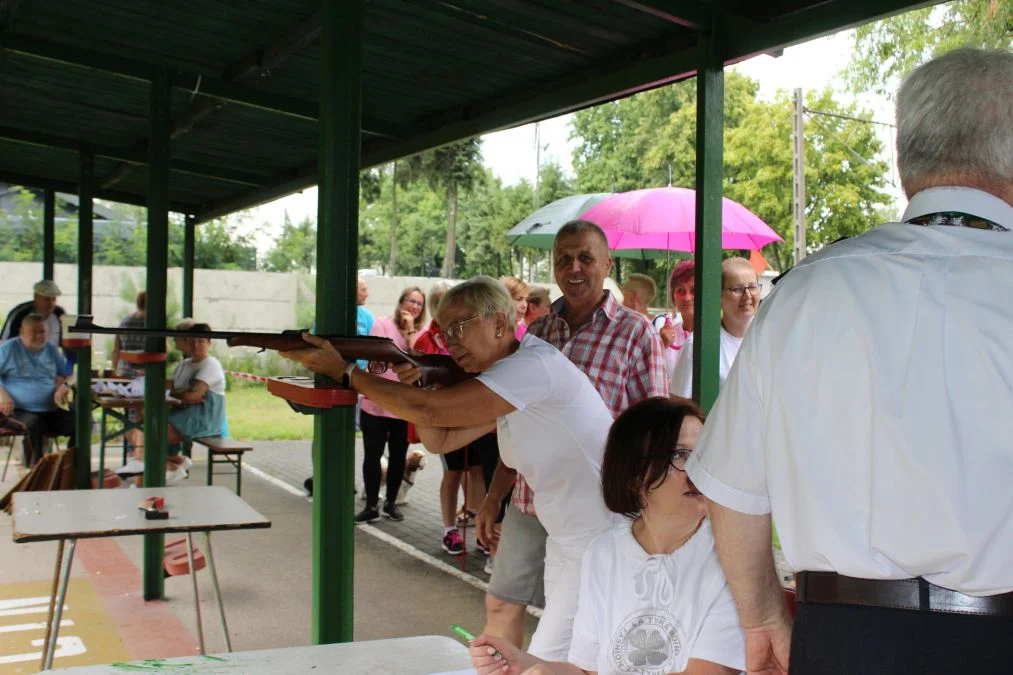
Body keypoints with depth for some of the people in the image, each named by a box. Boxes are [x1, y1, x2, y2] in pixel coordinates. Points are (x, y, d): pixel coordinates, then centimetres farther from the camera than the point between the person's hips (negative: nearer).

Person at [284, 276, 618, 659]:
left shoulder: (534, 365, -21)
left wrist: (345, 372, -15)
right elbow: (440, 440, 11)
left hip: (603, 541, -9)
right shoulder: (504, 376, 10)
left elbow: (430, 412, -23)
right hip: (566, 540, 10)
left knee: (545, 662, -5)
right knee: (556, 653, 16)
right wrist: (414, 383, -5)